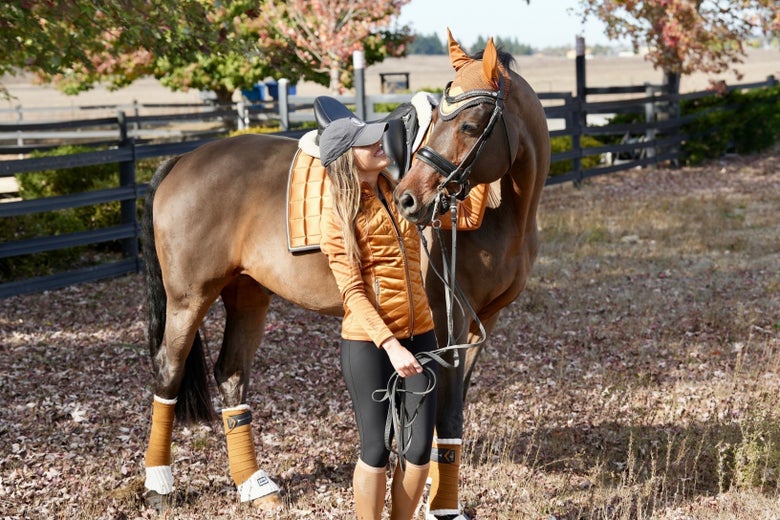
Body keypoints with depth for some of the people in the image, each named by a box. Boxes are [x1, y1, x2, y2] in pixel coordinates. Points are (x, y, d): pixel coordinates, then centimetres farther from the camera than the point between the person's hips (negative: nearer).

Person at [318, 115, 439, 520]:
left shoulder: (401, 192, 6)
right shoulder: (338, 216, -9)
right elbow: (352, 292, -15)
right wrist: (390, 345, -24)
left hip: (419, 335, 5)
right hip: (368, 345, -5)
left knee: (419, 448, 6)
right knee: (377, 450, 3)